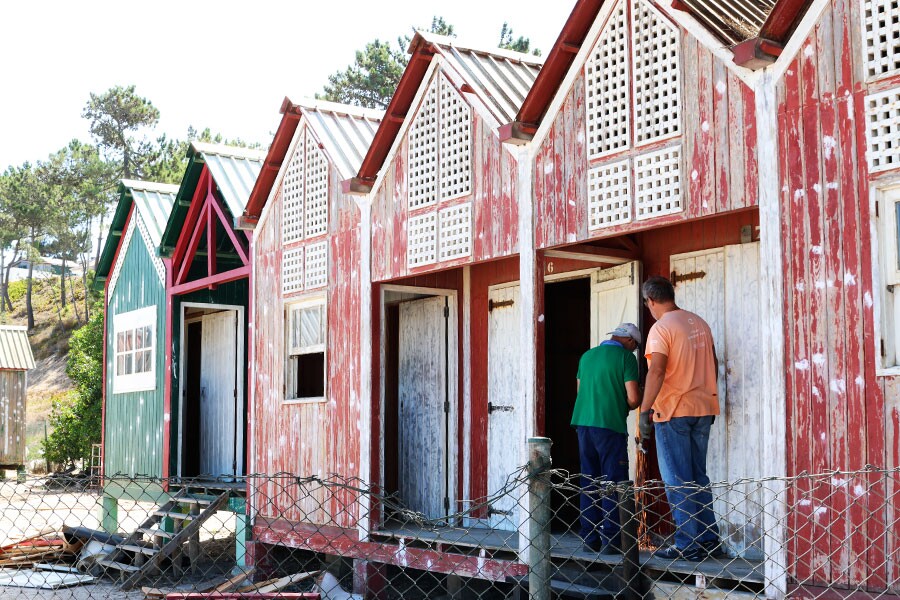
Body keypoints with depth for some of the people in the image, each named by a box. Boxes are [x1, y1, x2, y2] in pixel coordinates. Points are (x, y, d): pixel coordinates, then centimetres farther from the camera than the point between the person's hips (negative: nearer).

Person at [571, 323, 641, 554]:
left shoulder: (587, 356, 15)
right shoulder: (626, 357, -4)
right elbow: (633, 398, -10)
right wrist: (626, 407, 10)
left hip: (584, 423, 6)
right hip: (611, 425, -6)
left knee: (589, 482, 10)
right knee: (614, 482, -1)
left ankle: (589, 538, 12)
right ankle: (610, 539, -4)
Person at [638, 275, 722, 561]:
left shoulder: (661, 328, -12)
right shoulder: (700, 323, 11)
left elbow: (656, 371, -22)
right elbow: (713, 365, 17)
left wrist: (645, 411, -20)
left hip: (673, 411, -7)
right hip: (703, 409, 7)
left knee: (677, 481, -1)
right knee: (699, 477, 15)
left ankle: (688, 545, 0)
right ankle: (709, 540, 16)